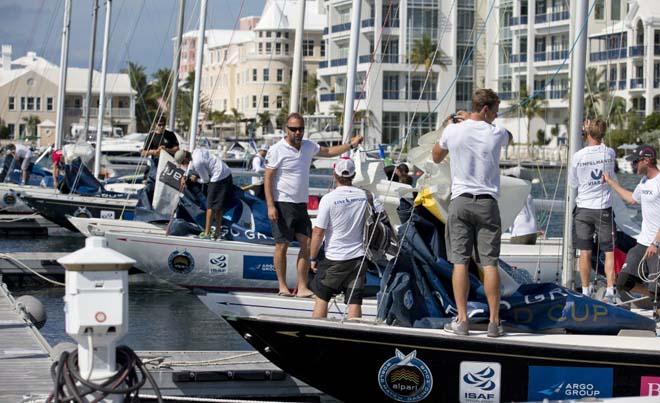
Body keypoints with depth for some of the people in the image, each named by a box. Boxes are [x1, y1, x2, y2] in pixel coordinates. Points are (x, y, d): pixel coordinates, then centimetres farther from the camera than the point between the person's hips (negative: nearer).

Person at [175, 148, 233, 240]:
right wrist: (185, 175, 21)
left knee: (211, 205, -2)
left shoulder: (197, 163, -20)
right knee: (218, 206, 16)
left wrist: (196, 179, 8)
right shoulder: (196, 151, 6)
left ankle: (207, 233, 0)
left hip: (219, 178, -9)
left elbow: (205, 180, -9)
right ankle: (218, 230, 23)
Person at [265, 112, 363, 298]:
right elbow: (267, 178, -10)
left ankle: (302, 287, 4)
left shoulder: (308, 146, 10)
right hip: (283, 204, -6)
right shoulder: (277, 150, -9)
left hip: (301, 204, 6)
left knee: (306, 244, 1)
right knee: (282, 245, -2)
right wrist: (270, 206, -17)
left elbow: (329, 151, 28)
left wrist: (351, 145, 19)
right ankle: (282, 286, 7)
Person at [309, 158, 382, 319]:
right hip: (359, 257, 3)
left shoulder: (329, 199, -12)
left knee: (321, 297, 10)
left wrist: (313, 258, 0)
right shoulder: (366, 196, -1)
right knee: (355, 301, 4)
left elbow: (318, 232, -11)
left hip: (335, 259, -3)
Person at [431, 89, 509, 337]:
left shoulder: (453, 131, -1)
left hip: (460, 201, 1)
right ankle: (494, 322, 2)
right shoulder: (497, 134, -3)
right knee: (490, 263, 0)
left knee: (460, 261, 2)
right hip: (487, 203, -1)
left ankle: (462, 320, 1)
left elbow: (436, 157, 18)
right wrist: (469, 119, 26)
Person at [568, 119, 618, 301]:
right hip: (604, 209, 0)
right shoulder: (610, 153, -7)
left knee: (585, 253, 7)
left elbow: (572, 183, 5)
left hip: (583, 209, 0)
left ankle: (586, 291, 13)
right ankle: (610, 290, -1)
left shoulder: (578, 156, -9)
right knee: (609, 252, 6)